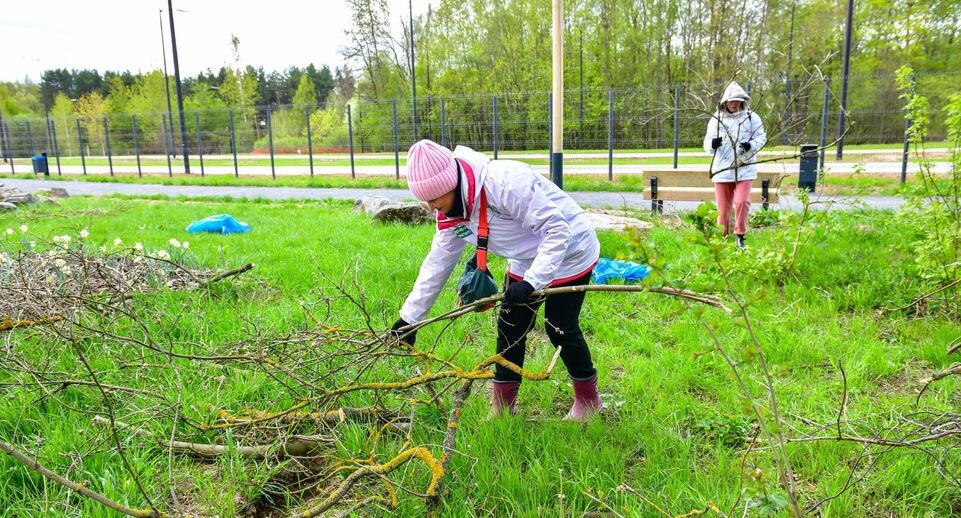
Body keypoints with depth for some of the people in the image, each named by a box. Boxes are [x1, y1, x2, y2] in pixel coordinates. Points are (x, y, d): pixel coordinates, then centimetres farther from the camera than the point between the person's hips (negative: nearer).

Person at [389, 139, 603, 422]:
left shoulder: (507, 182, -35)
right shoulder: (453, 211, -8)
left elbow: (557, 230, -32)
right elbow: (437, 263, -1)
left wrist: (532, 281, -39)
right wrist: (408, 317, -1)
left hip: (569, 254, -7)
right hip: (525, 262, 7)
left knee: (561, 330, 0)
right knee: (510, 327, 5)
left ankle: (588, 398, 24)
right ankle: (502, 406, 20)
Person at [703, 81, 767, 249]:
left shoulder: (751, 117, 4)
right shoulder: (716, 119, 4)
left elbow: (761, 137, 5)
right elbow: (707, 143, 1)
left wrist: (751, 145, -17)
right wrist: (713, 144, -23)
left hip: (744, 168, -1)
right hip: (722, 169, 1)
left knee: (742, 201, -13)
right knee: (723, 205, 6)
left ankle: (740, 236, 2)